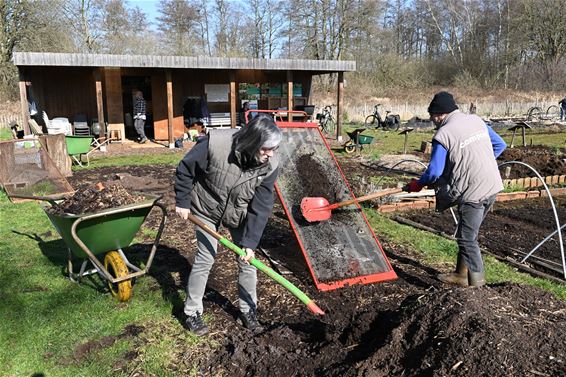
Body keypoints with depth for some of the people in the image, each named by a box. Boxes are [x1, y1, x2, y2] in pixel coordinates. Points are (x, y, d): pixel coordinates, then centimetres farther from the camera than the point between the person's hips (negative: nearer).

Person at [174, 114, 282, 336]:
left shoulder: (270, 166, -25)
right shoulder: (215, 144, -34)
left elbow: (260, 208, -20)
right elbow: (186, 169, -17)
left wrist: (250, 242, -22)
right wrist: (182, 202, -10)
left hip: (239, 214, 3)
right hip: (207, 209, -2)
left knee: (247, 260, 4)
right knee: (205, 258, -2)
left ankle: (248, 311, 23)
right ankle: (192, 313, 16)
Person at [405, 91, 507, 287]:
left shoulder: (442, 135, -13)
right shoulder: (476, 120, 8)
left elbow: (434, 172, -12)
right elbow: (500, 145, 16)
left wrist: (418, 184, 6)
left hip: (473, 192, -8)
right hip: (493, 186, 8)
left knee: (467, 238, 6)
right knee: (468, 233, 19)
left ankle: (476, 281, 14)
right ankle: (462, 273, 30)